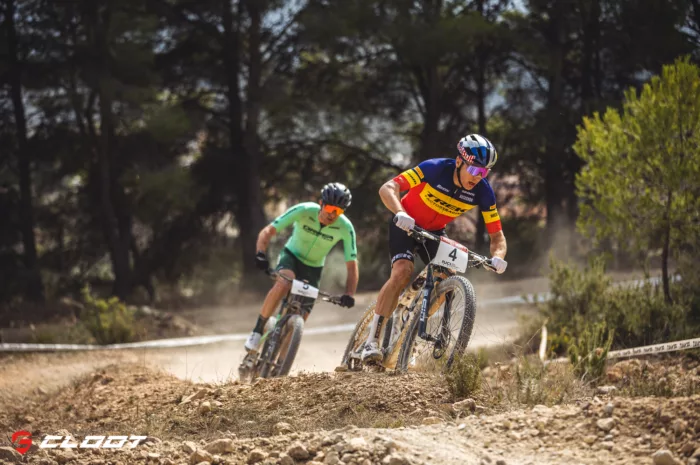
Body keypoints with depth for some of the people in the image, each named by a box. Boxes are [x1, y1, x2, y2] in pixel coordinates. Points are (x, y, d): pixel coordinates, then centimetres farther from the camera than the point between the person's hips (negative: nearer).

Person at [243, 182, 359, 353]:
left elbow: (352, 265, -18)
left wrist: (349, 294, -33)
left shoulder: (345, 228, -23)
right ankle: (257, 331, -26)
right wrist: (260, 254, -44)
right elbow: (267, 232, -26)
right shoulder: (304, 211, -27)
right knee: (283, 285, -36)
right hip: (291, 256, -2)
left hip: (313, 268, 2)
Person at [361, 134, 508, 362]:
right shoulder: (436, 169, -30)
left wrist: (497, 257, -36)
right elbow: (388, 188, -34)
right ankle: (372, 341, -24)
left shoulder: (483, 192, -20)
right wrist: (401, 213, -53)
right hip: (406, 224, -4)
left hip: (435, 231, 4)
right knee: (403, 271, -26)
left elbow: (497, 235, -13)